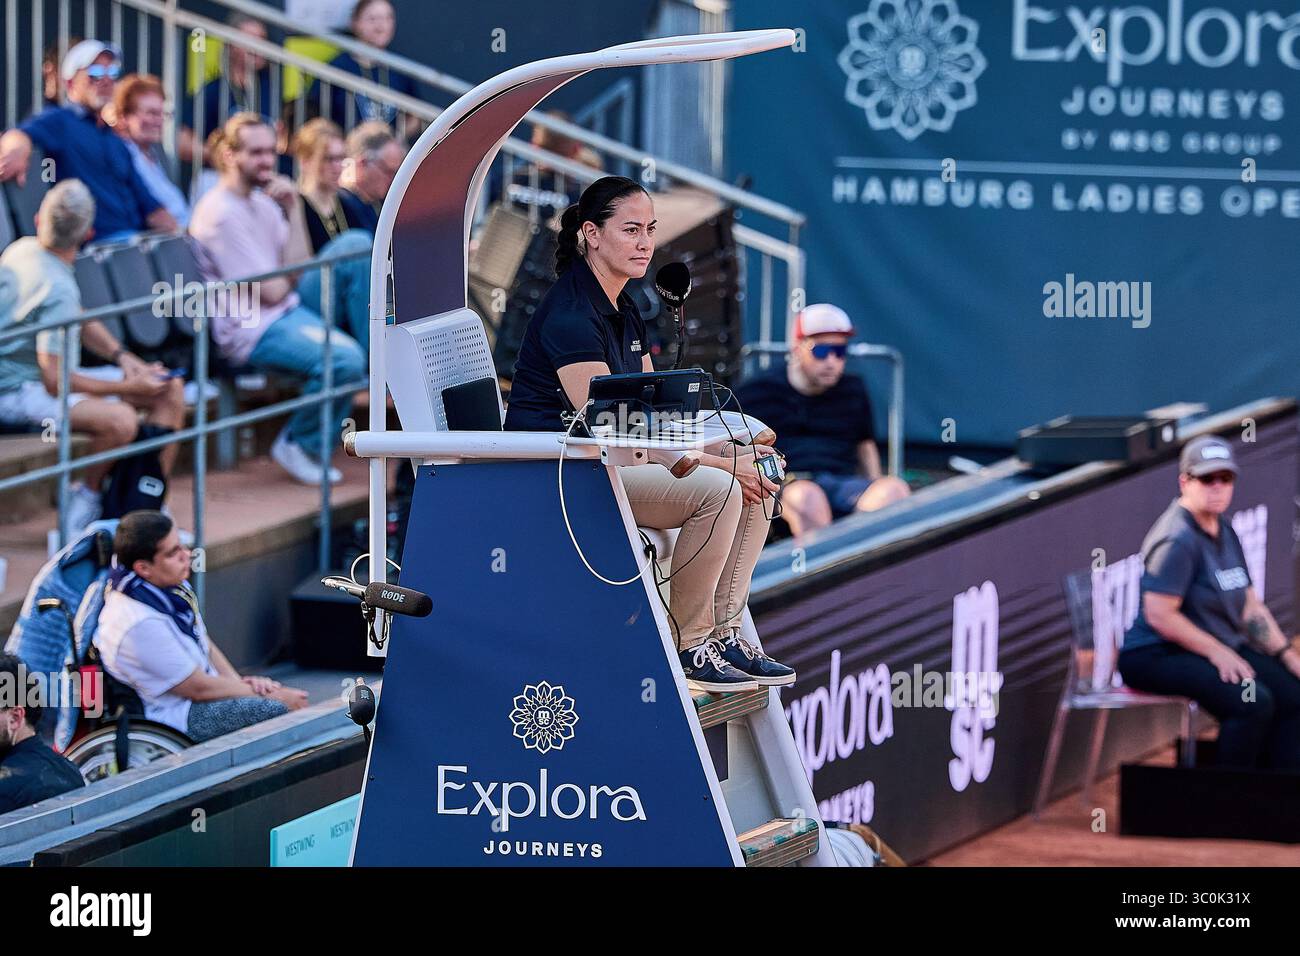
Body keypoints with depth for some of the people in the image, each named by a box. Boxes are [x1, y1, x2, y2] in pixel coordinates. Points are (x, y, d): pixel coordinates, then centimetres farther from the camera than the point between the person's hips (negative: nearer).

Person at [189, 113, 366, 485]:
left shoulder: (261, 200, 14)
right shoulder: (221, 213, -15)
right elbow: (270, 292, -15)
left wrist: (291, 210, 0)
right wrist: (283, 280, 8)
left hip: (285, 314, 9)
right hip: (251, 331, -9)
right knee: (345, 359, -24)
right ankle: (297, 443, -4)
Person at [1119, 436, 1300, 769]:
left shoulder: (1224, 533, 14)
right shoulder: (1177, 540, -17)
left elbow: (1251, 605, 19)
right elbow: (1159, 615, -23)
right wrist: (1218, 653, -18)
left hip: (1223, 650, 10)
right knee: (1253, 702, -29)